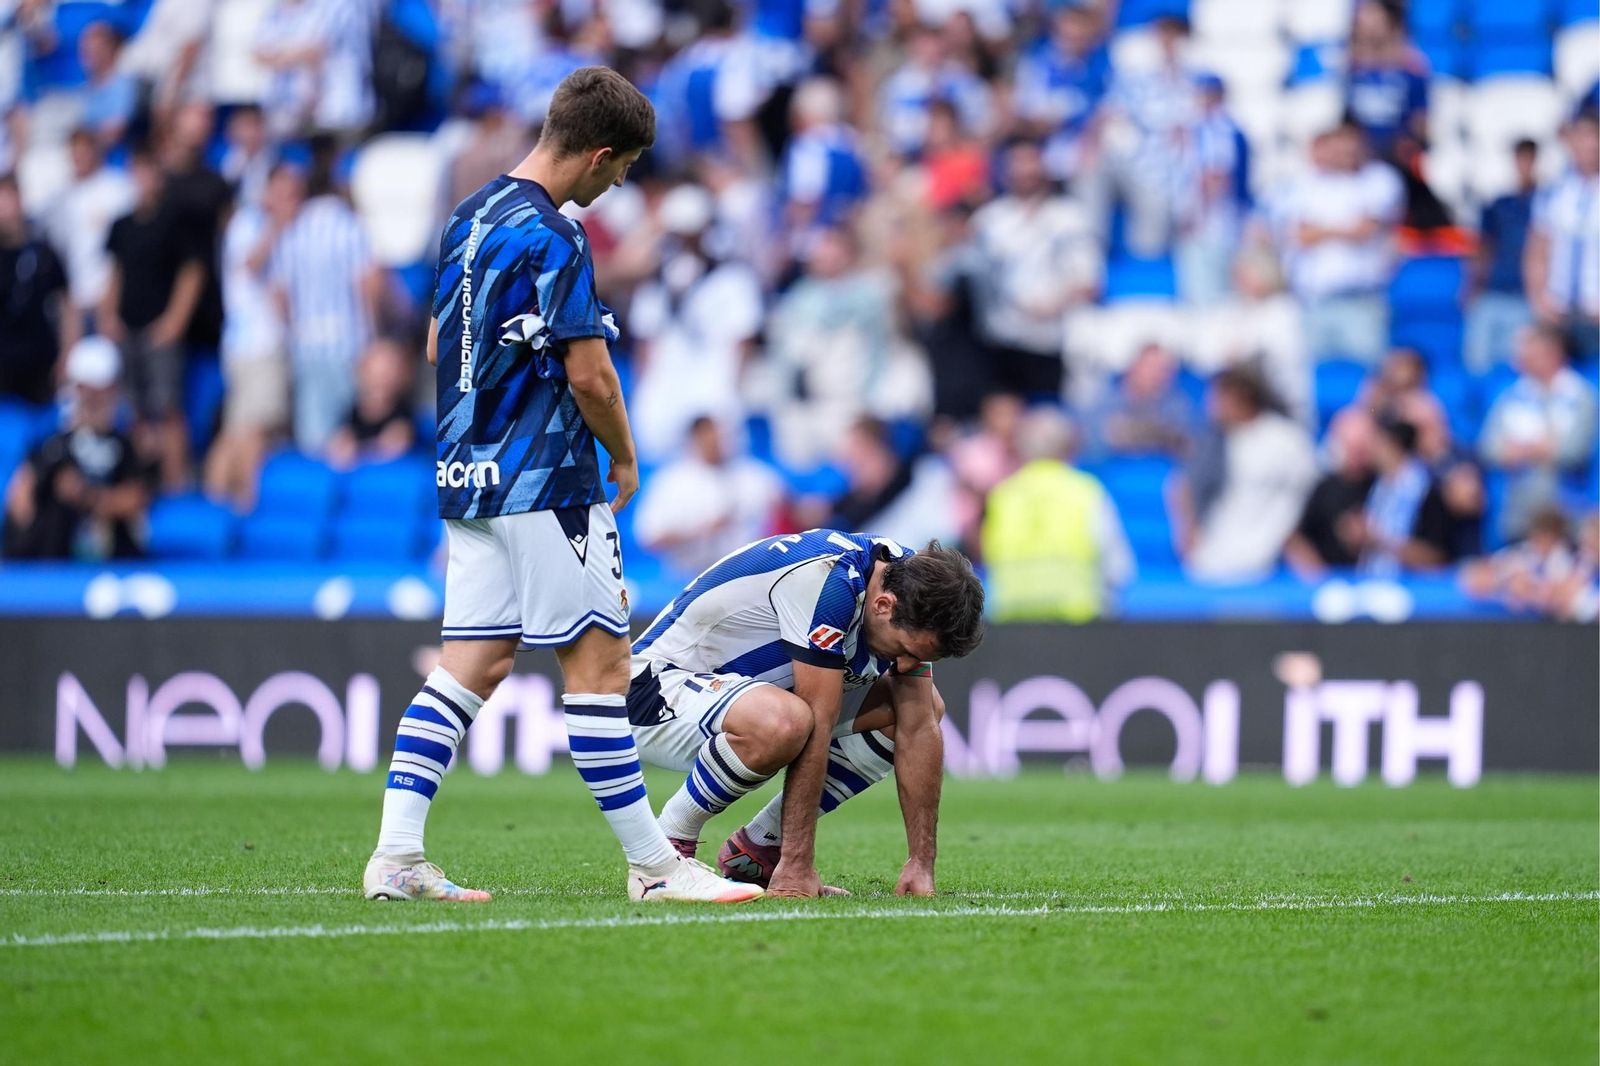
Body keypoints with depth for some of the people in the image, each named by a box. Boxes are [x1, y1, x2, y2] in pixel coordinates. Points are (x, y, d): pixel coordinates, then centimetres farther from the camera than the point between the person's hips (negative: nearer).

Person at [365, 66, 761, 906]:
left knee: (474, 662, 8)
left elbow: (437, 347, 20)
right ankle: (652, 866, 2)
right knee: (598, 661, -3)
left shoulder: (470, 218, 12)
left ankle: (395, 857, 2)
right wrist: (625, 459, -1)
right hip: (544, 485, -9)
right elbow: (589, 373, -17)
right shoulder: (551, 237, -17)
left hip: (469, 476, 9)